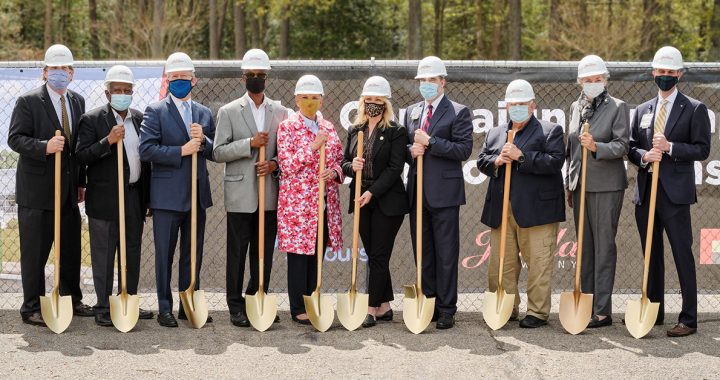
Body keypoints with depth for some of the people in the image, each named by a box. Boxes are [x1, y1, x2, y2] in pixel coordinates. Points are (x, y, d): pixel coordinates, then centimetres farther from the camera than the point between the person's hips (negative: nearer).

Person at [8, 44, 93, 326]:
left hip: (69, 190, 6)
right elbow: (15, 138, -14)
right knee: (34, 252, -1)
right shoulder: (28, 102, -7)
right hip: (37, 190, -6)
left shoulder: (77, 101, 11)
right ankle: (32, 309, 8)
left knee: (71, 249, 14)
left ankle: (71, 300, 28)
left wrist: (81, 183, 15)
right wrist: (44, 146, -30)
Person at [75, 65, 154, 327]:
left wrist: (147, 197, 12)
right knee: (104, 256, 0)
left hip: (135, 199, 5)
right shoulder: (92, 120, -5)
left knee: (133, 254, 13)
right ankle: (103, 308, 7)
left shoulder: (140, 119, 11)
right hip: (105, 200, -5)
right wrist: (108, 141, -25)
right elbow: (81, 156, -12)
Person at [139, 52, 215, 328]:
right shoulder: (155, 111, -2)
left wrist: (203, 141, -9)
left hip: (197, 195, 5)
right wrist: (181, 151, -17)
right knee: (165, 254, 2)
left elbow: (215, 153, 11)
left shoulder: (204, 114, 13)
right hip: (167, 196, -5)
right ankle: (165, 308, 10)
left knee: (193, 254, 10)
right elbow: (146, 149, -13)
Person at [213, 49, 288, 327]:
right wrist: (250, 144, -15)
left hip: (270, 195, 3)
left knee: (264, 254, 7)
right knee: (237, 253, 1)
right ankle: (236, 307, 8)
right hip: (240, 195, -3)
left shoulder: (280, 112, 10)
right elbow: (218, 152, -4)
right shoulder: (229, 112, 2)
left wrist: (274, 164, -8)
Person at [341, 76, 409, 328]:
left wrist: (372, 192, -18)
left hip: (386, 201, -6)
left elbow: (395, 168, -12)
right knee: (373, 255, 10)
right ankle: (385, 306, 18)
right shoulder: (354, 131, 12)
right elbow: (345, 163, 13)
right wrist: (352, 166, -11)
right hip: (361, 201, 6)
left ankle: (372, 309, -2)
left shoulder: (395, 132, -5)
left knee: (378, 256, -4)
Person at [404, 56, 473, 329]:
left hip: (444, 193, -6)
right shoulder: (411, 112, 16)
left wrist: (430, 142, -16)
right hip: (417, 191, 6)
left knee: (446, 254, -2)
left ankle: (446, 310, 3)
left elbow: (464, 149, -12)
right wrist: (411, 150, -3)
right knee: (423, 253, 11)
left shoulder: (458, 112, -2)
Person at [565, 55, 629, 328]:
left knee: (604, 247, -5)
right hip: (580, 186, 6)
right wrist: (568, 184, 19)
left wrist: (596, 147, -27)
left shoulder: (617, 107, -4)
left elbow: (621, 146, -10)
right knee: (585, 247, 10)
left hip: (606, 186, -6)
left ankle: (603, 311, -4)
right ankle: (587, 305, 17)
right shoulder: (575, 107, 13)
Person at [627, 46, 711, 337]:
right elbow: (631, 148, 13)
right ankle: (654, 312, 22)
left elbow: (702, 149, -6)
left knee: (682, 255, -5)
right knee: (651, 255, 12)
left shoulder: (694, 109, 0)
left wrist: (670, 147, -17)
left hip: (675, 193, -5)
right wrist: (644, 156, -8)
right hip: (645, 191, 5)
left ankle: (688, 319, -1)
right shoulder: (643, 110, 15)